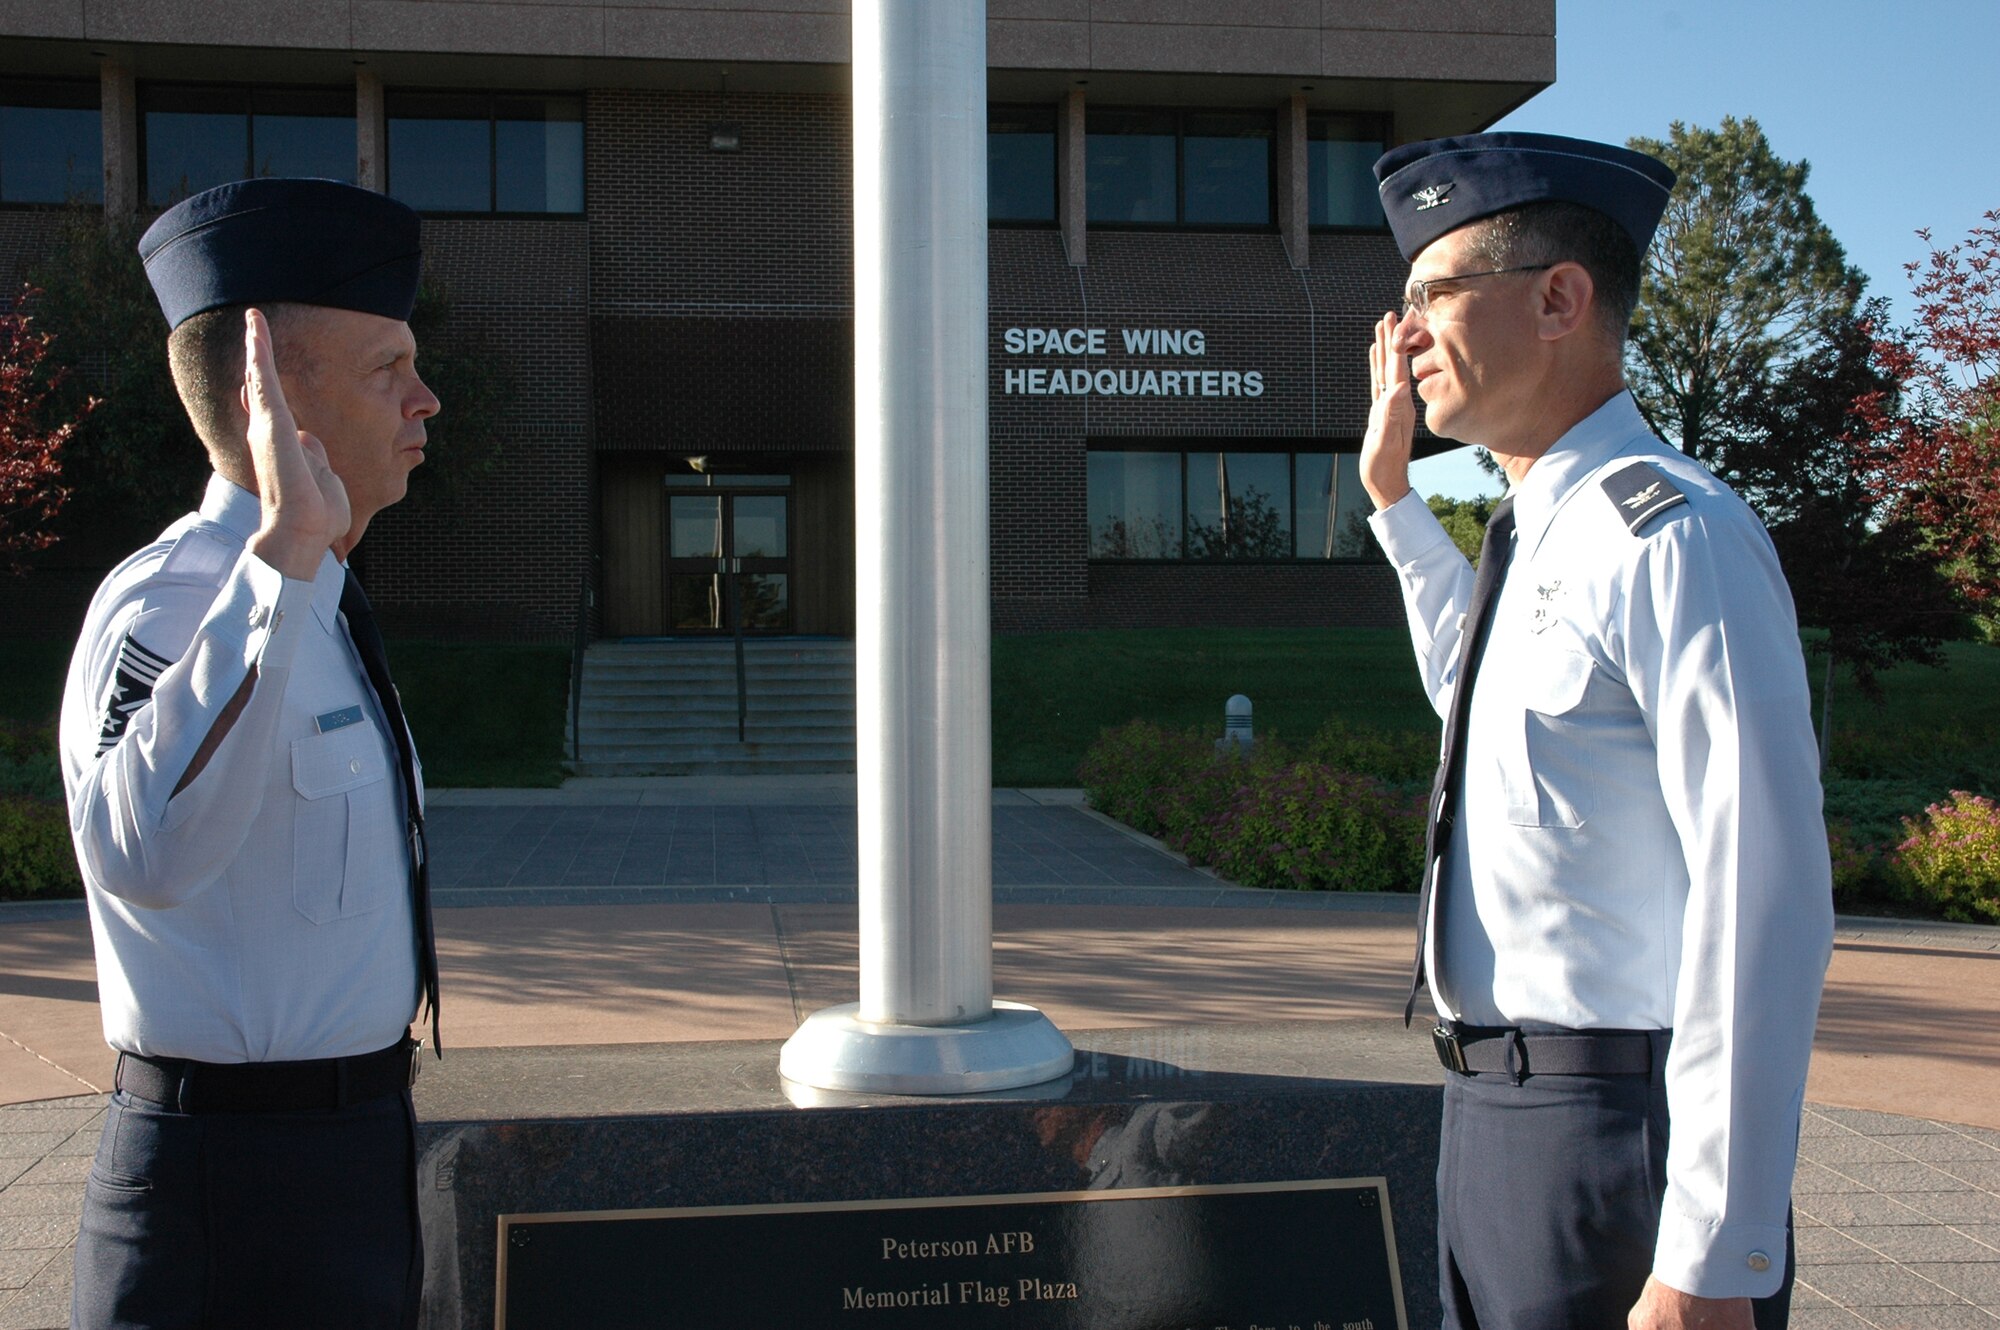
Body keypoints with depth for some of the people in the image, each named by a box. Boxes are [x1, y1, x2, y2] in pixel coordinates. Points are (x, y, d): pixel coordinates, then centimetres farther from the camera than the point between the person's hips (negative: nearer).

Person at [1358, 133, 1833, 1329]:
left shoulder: (1672, 537, -18)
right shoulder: (1542, 535, 10)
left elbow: (1765, 907, -24)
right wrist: (1395, 496, 22)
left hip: (1618, 1132, -9)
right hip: (1497, 1117, 9)